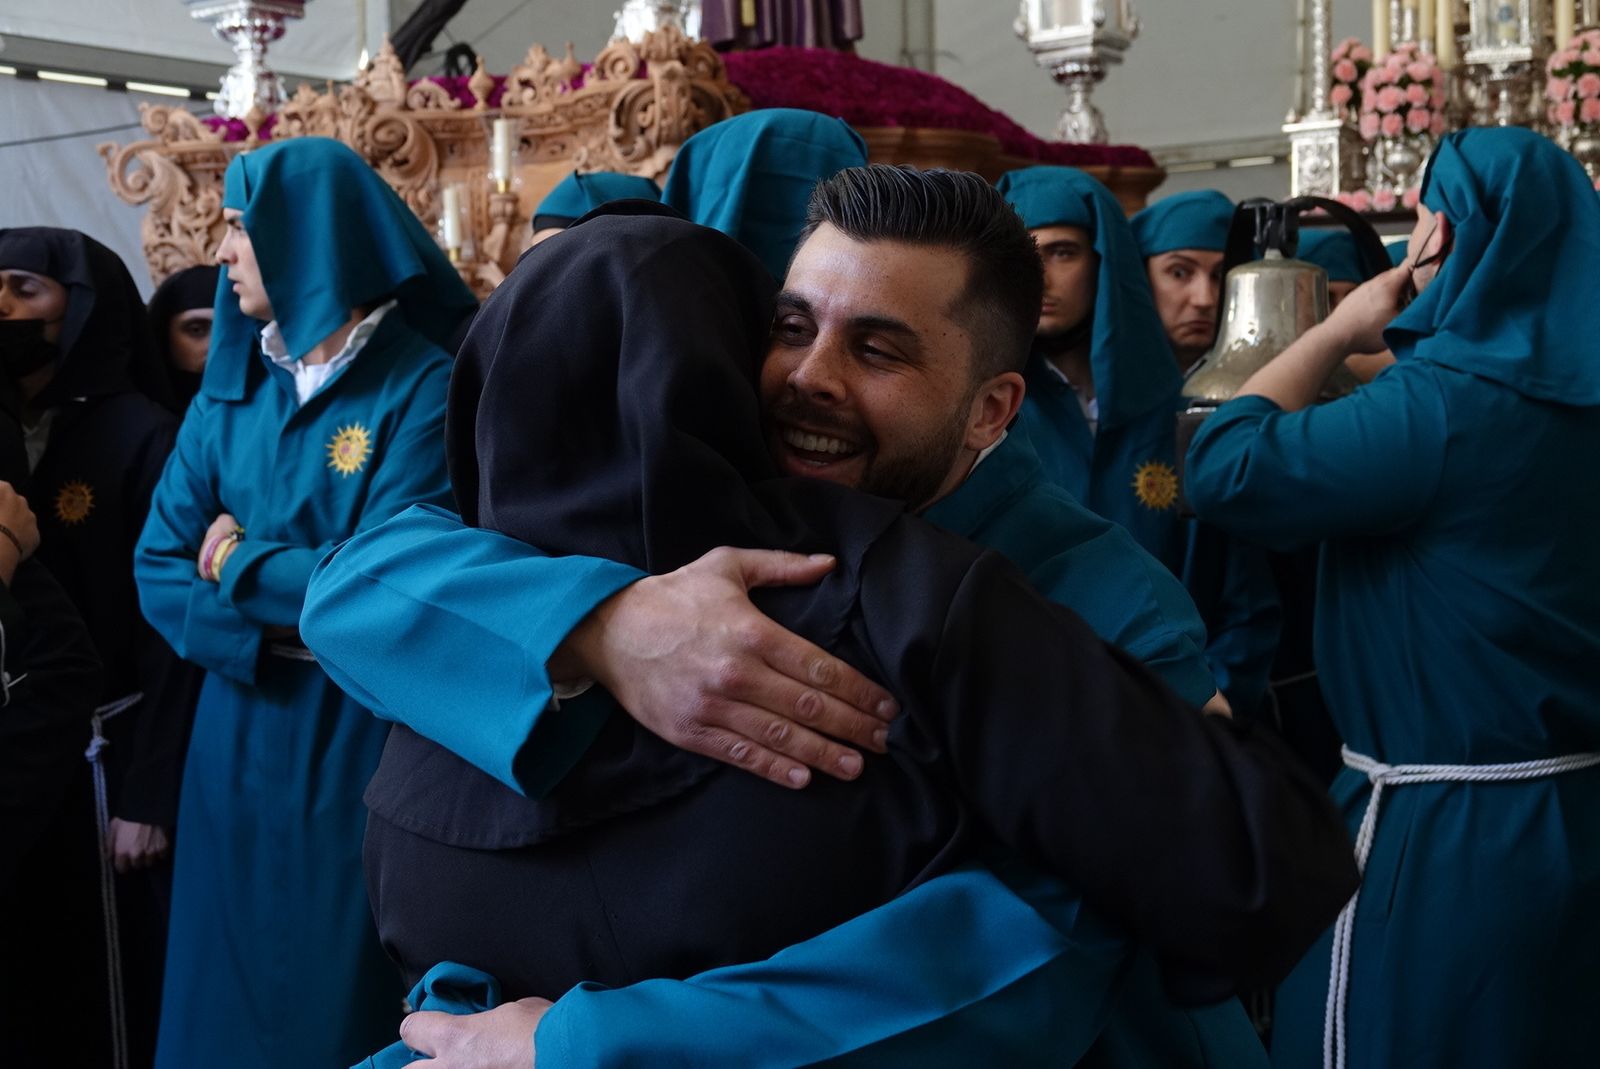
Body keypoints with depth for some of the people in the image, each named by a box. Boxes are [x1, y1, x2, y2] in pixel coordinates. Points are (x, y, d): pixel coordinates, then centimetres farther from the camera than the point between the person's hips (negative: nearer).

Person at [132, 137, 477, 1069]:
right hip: (238, 744, 6)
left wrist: (239, 565, -8)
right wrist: (277, 632, -15)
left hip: (363, 749, -5)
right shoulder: (231, 385, 6)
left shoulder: (423, 389, -13)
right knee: (227, 992, 16)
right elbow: (160, 567, 2)